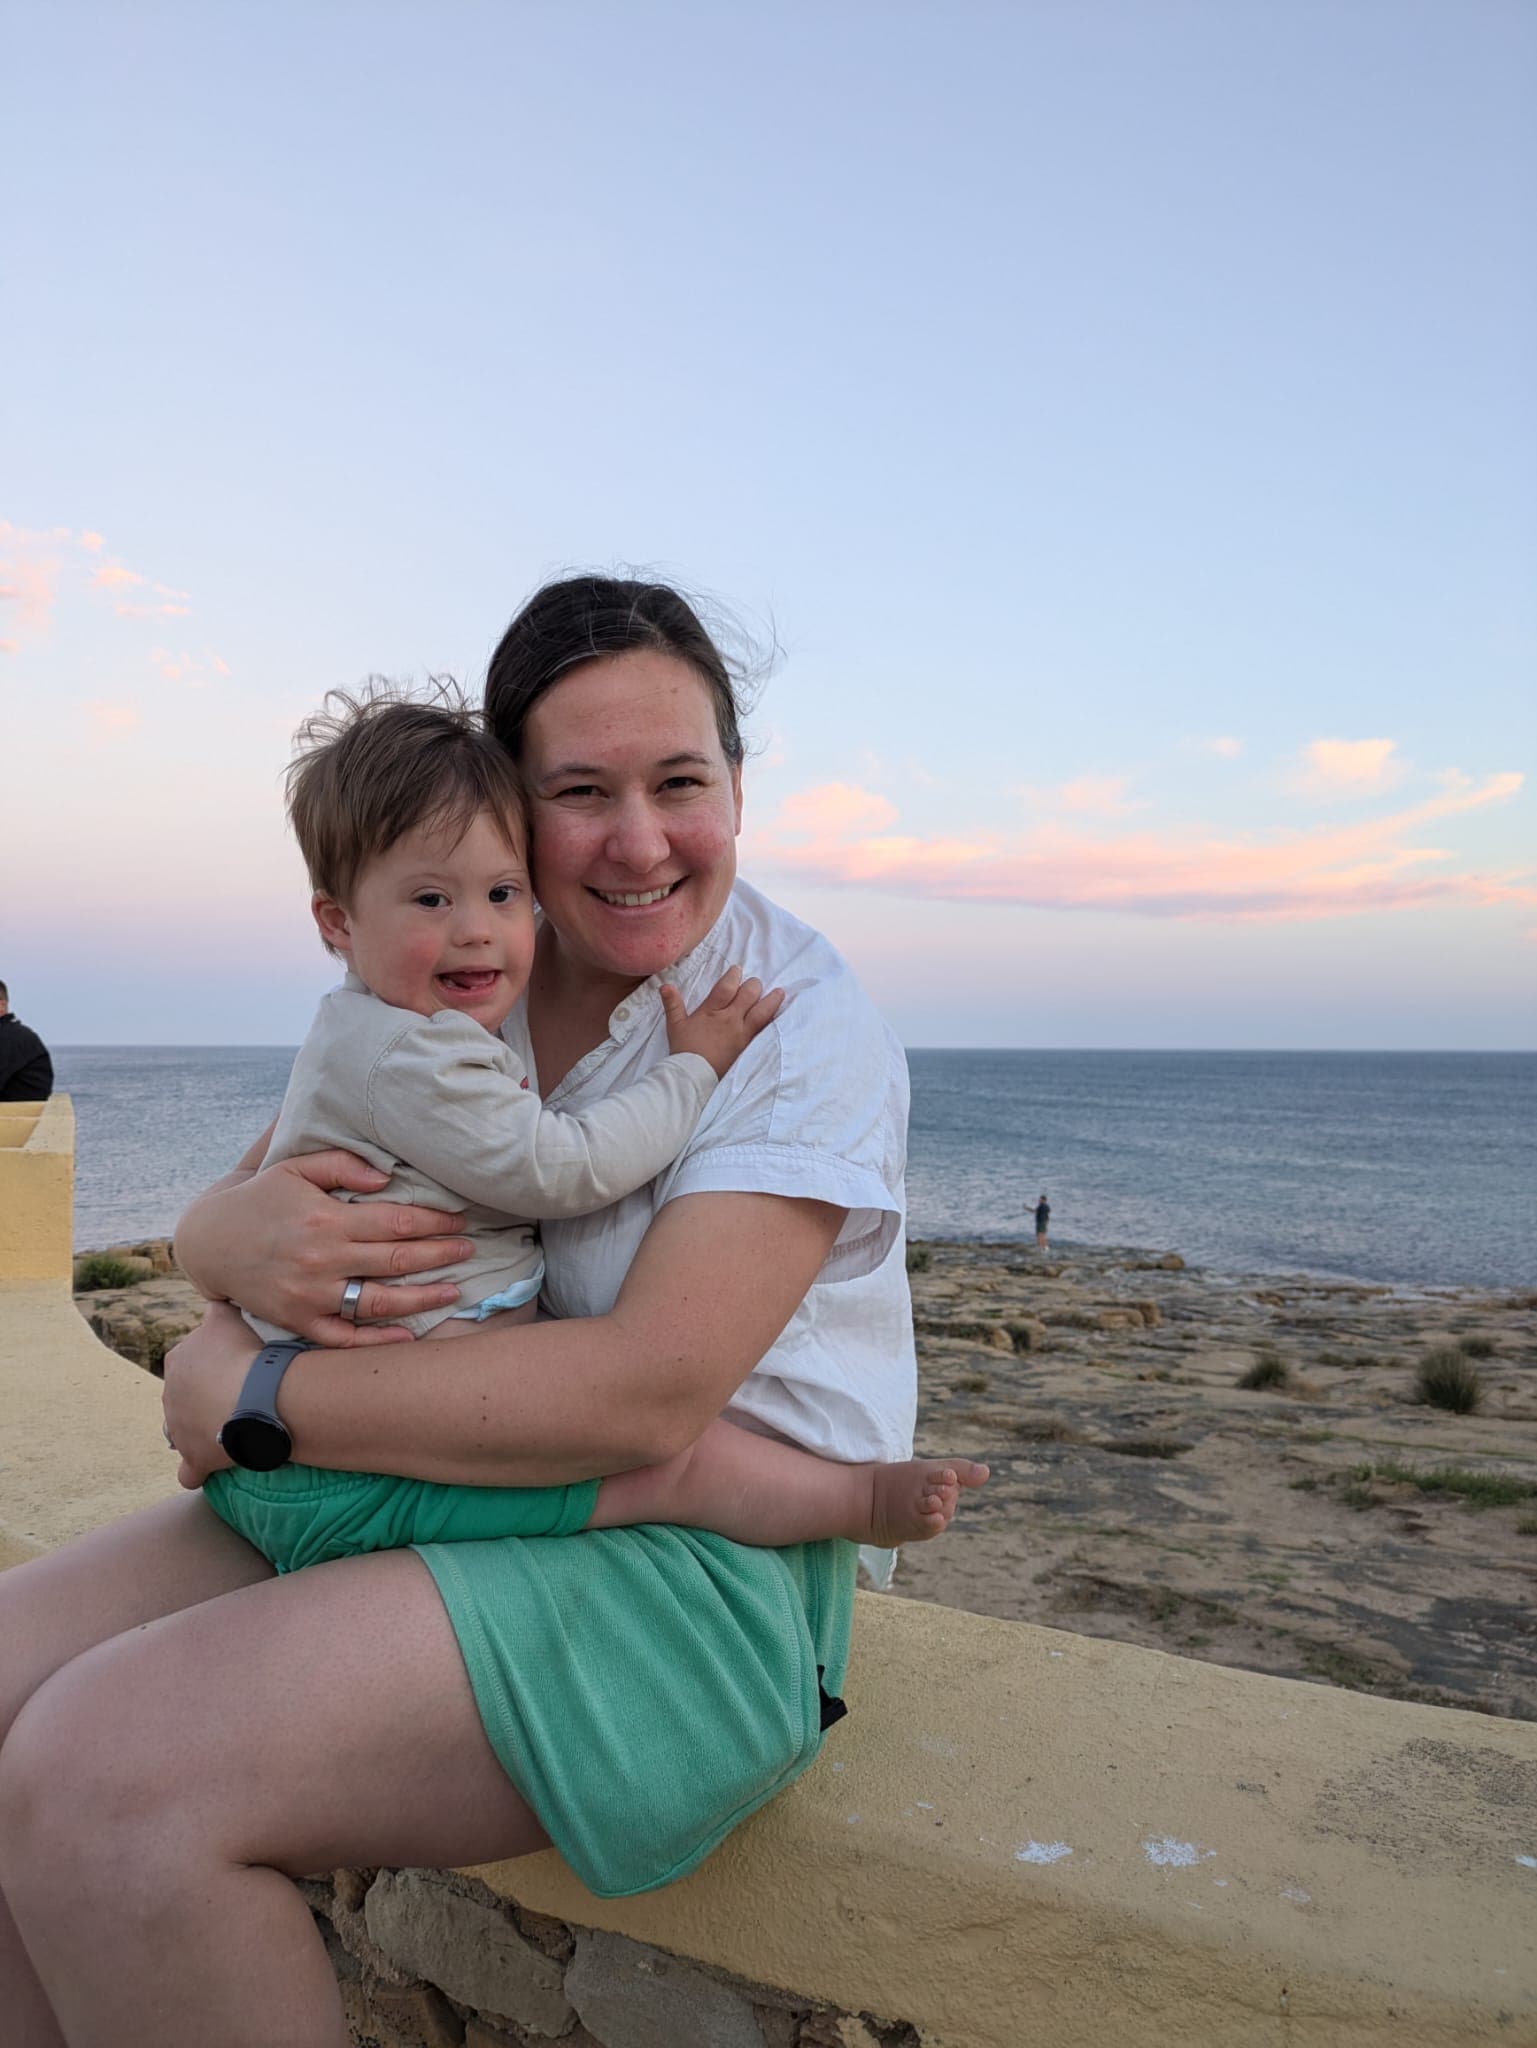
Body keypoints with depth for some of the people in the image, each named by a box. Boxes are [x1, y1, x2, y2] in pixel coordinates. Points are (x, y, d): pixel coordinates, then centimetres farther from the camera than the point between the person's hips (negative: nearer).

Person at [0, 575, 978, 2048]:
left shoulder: (800, 1026, -13)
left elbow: (651, 1394, -23)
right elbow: (213, 1212, 9)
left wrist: (251, 1399, -18)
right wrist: (241, 1235, -17)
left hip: (696, 1565, -6)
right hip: (439, 1491, 7)